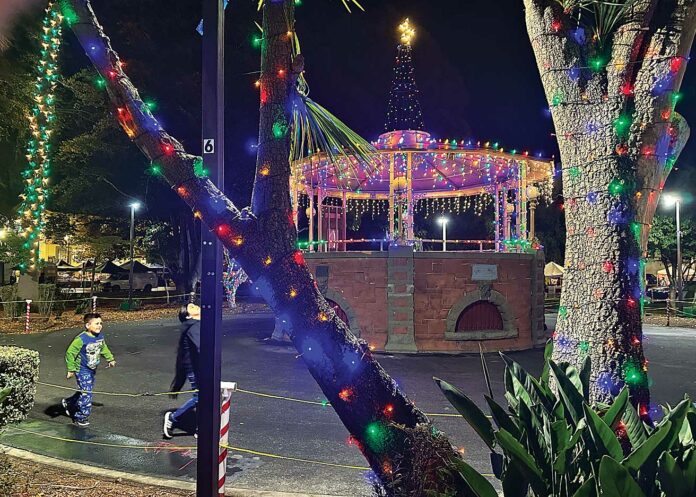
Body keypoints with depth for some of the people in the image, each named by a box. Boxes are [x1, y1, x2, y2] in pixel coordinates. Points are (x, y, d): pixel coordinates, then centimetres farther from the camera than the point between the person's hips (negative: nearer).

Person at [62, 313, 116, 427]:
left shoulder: (100, 337, -3)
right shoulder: (81, 339, -24)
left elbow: (104, 348, 19)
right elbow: (70, 353, -18)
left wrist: (110, 359, 23)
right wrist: (71, 369, -15)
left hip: (92, 370, 8)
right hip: (82, 371, -7)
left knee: (84, 392, 19)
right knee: (85, 393, -7)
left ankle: (68, 403, 44)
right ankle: (81, 418, 8)